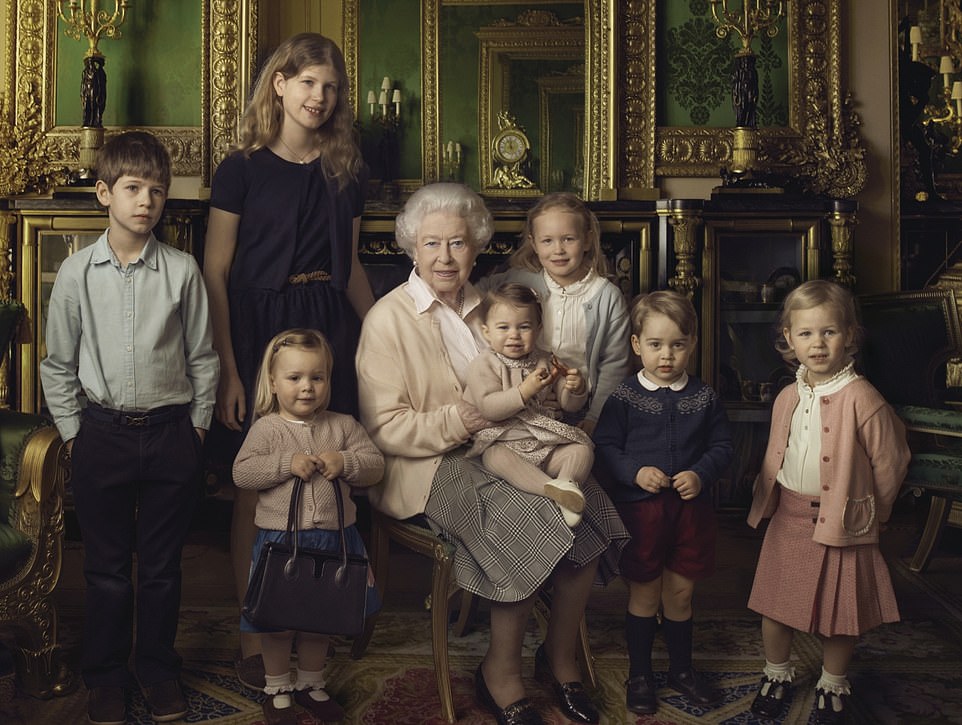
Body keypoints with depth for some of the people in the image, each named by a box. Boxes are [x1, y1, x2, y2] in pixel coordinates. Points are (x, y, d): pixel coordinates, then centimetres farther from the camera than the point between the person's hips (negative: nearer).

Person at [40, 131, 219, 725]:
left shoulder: (182, 270, -4)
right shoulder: (77, 273, -2)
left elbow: (202, 357, 3)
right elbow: (58, 363, 5)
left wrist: (197, 426, 2)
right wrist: (72, 431, 3)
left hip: (170, 432, 0)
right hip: (103, 432, 0)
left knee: (162, 565, 11)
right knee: (107, 566, 11)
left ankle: (159, 669, 30)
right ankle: (106, 675, 29)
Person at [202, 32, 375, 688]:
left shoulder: (346, 171, 10)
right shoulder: (243, 168, -3)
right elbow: (216, 274, -6)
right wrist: (227, 369, -12)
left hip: (331, 330, 4)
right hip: (259, 329, -3)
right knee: (256, 489, 2)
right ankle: (254, 635, 15)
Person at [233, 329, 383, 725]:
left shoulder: (343, 425, 2)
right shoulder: (266, 428, -6)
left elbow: (375, 465, 0)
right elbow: (242, 473, -14)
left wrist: (344, 462, -19)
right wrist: (288, 463, -24)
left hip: (333, 537, 3)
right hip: (280, 539, -3)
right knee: (278, 623, 9)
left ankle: (310, 684, 37)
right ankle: (277, 688, 30)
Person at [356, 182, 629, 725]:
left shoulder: (485, 308, 16)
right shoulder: (389, 318, -3)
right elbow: (383, 426, -9)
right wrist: (453, 423, -23)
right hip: (429, 467, -6)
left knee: (586, 510, -20)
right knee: (529, 524, -29)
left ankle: (561, 655, 1)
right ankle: (501, 672, -7)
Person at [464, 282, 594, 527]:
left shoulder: (544, 362, 9)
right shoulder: (483, 365, -4)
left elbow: (569, 404, 12)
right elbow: (488, 408, -19)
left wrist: (576, 389, -12)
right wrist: (525, 391, -28)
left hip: (545, 444, 5)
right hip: (502, 441, -5)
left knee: (583, 448, -13)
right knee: (496, 457, -37)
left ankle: (568, 482, -37)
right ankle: (551, 487, -49)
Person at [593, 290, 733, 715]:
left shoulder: (704, 398, 2)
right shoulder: (624, 398, -6)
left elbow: (722, 446, 6)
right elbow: (605, 447, -5)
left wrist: (701, 475, -12)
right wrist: (635, 472, -19)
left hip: (691, 508, 2)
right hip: (638, 508, -2)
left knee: (680, 592, 14)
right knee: (644, 595, 9)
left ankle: (681, 668, 34)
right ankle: (639, 673, 26)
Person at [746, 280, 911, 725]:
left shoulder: (861, 398, -18)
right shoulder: (787, 398, 1)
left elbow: (889, 462, -10)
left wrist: (871, 513, 2)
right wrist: (767, 500, 10)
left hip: (842, 524, -5)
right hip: (788, 518, 5)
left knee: (838, 612, 10)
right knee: (773, 603, 13)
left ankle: (832, 687, 34)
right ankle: (776, 674, 37)